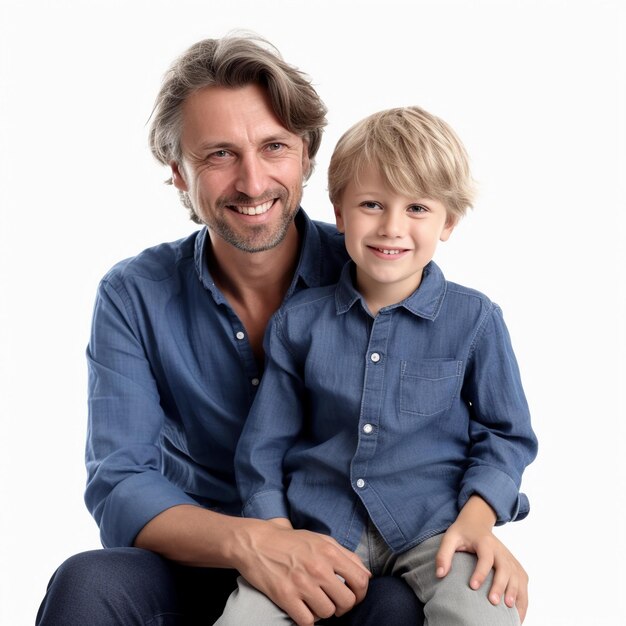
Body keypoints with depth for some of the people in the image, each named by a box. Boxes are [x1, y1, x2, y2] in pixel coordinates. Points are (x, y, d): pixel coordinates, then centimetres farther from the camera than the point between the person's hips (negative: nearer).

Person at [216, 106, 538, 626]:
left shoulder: (475, 319, 2)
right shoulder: (298, 322, 5)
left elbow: (506, 435, 8)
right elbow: (264, 445, 9)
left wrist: (476, 518, -8)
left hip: (433, 525, -1)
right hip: (318, 523, 2)